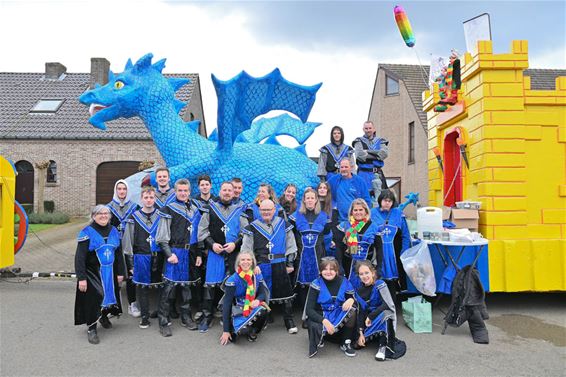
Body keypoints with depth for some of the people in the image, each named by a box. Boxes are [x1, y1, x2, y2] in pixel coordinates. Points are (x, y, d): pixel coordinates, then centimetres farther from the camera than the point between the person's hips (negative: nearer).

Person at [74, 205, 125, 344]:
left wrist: (120, 273, 8)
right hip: (92, 274, -5)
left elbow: (119, 254, 11)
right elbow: (79, 257, -13)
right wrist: (81, 278, -18)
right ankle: (91, 329, 13)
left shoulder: (114, 231, 6)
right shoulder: (87, 232, -10)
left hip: (110, 273, 5)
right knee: (92, 300, -3)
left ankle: (104, 316, 43)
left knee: (110, 295, 14)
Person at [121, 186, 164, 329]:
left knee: (161, 287, 4)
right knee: (142, 288, 6)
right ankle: (145, 317, 19)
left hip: (158, 258, 1)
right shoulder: (134, 218, 3)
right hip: (141, 258, 0)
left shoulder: (160, 216, 8)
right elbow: (128, 241, 3)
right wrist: (130, 263, 0)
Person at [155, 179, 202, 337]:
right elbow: (162, 236, -7)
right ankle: (164, 322, 5)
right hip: (174, 251, -5)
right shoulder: (168, 209, -3)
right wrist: (169, 254, -15)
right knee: (168, 286, -4)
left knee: (187, 285, 13)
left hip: (190, 253, 5)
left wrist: (198, 254, 11)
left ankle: (186, 317, 25)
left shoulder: (195, 210, 14)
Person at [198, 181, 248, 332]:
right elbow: (202, 230, 3)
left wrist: (235, 244, -11)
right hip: (214, 252, -1)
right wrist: (212, 244, -10)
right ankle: (207, 317, 12)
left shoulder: (239, 210, 5)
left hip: (233, 254, 1)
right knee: (211, 284, 0)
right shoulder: (210, 208, 4)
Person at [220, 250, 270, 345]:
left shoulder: (257, 276, -2)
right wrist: (225, 331, -18)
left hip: (253, 309, 3)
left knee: (262, 309, -32)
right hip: (238, 312, -2)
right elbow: (226, 304, -14)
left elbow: (263, 293, 1)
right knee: (244, 329, -34)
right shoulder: (232, 280, -13)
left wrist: (258, 300, -26)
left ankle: (253, 332, -1)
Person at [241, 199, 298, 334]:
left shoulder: (283, 224, 6)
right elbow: (246, 250, 4)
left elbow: (290, 246, 10)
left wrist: (290, 263, 6)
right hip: (261, 266, 0)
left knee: (285, 293, 4)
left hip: (280, 266, 1)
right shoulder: (253, 227, 3)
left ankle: (290, 322, 19)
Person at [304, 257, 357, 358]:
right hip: (319, 316, -2)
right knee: (315, 327, -35)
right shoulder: (316, 284, -13)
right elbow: (309, 310, -17)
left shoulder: (344, 282, -5)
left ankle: (346, 343, -9)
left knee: (352, 312, -28)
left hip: (339, 316, 2)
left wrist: (351, 300, -26)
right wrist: (324, 321, -32)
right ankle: (320, 337, 3)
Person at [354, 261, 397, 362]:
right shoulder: (359, 291, 1)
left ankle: (382, 347, -25)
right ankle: (374, 337, 20)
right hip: (370, 323, 5)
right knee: (358, 344, -10)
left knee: (385, 313, -39)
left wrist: (370, 316, -19)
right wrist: (361, 333, -8)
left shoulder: (380, 285, -15)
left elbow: (388, 305, -24)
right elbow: (361, 313, 0)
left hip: (384, 317, -5)